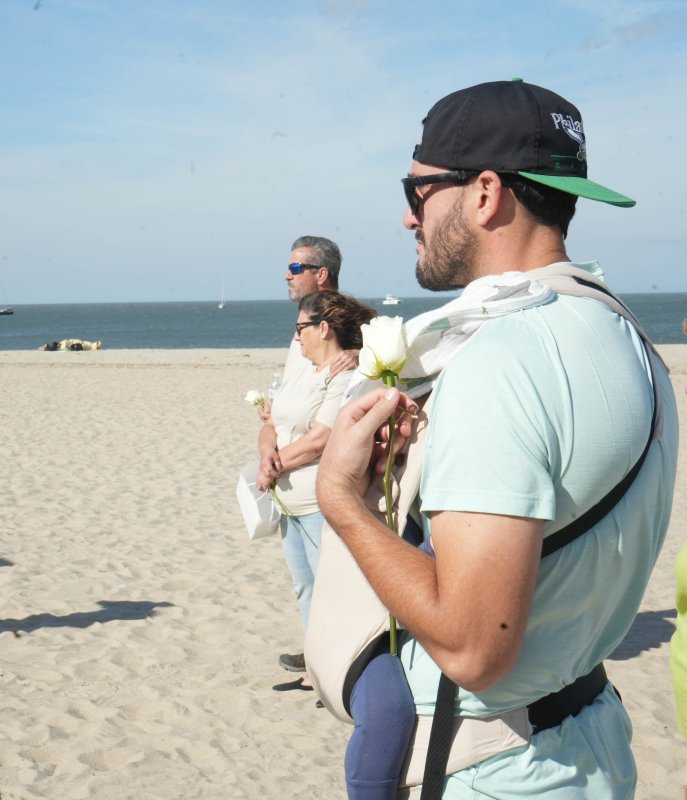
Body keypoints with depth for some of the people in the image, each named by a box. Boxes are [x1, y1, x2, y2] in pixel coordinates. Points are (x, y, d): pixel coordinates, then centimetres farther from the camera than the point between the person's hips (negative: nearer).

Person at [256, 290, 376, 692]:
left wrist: (274, 466, -9)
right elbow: (271, 426, 13)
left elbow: (320, 439, -21)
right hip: (291, 502, 10)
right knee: (305, 587, 15)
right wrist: (268, 453, -9)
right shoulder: (299, 375, 16)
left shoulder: (348, 376, -14)